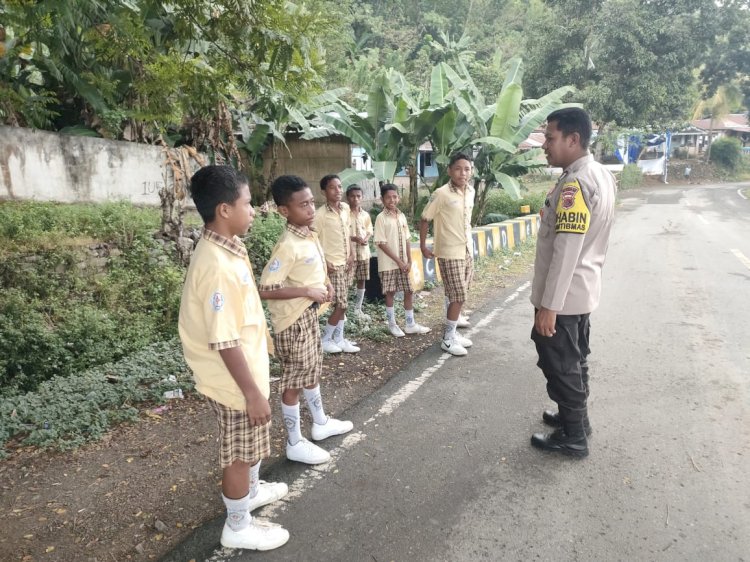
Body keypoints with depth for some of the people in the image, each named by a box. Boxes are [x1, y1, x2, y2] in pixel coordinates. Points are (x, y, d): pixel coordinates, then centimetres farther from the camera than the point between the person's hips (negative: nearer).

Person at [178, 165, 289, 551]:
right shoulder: (216, 265, -30)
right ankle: (238, 527, 32)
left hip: (246, 370, 9)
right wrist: (252, 392, -21)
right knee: (239, 455, 11)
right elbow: (224, 342, -28)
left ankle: (251, 490, 52)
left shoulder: (227, 249, 2)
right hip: (235, 382, -9)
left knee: (250, 446, 29)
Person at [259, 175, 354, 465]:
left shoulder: (309, 236, 3)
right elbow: (265, 290, -27)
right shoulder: (288, 246, -25)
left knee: (312, 372, 24)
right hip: (293, 321, -9)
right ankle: (295, 444, 22)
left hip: (309, 315, 9)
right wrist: (307, 291, -23)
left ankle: (321, 423, 43)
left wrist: (325, 283, 1)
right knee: (294, 382, 5)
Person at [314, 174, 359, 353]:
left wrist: (351, 255, 7)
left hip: (346, 263, 7)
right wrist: (325, 263, -16)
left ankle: (339, 339, 23)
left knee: (343, 304, 12)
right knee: (340, 305, -5)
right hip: (333, 265, -7)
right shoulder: (320, 214, -16)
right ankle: (325, 340, 12)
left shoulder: (345, 208, 5)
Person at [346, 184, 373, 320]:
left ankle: (358, 309, 24)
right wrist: (353, 238, -22)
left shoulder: (365, 214, 7)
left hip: (364, 252, 5)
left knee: (362, 280, 11)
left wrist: (366, 238, -8)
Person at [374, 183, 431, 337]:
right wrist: (398, 261, -15)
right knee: (390, 293, 4)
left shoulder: (402, 216, 7)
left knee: (409, 291, 8)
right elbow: (381, 243, -14)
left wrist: (409, 261, 1)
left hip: (403, 263, 6)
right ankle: (392, 325, 18)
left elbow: (406, 240, 10)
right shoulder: (381, 218, -10)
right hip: (388, 264, -5)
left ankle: (410, 325, 19)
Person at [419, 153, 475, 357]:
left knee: (456, 295, 18)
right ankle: (448, 339, 7)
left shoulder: (470, 191, 4)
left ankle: (453, 332, 34)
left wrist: (468, 241, 17)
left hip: (467, 251, 7)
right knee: (458, 296, -6)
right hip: (449, 253, -7)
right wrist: (423, 246, -6)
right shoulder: (441, 194, -16)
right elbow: (424, 219, -7)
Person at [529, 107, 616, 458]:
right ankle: (575, 418, 38)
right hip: (583, 289, 10)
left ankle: (573, 438, 19)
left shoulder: (574, 184, -23)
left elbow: (565, 252, -27)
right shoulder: (601, 175, 8)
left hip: (563, 294, -10)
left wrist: (548, 305, -24)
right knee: (574, 360, 22)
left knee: (560, 366, 5)